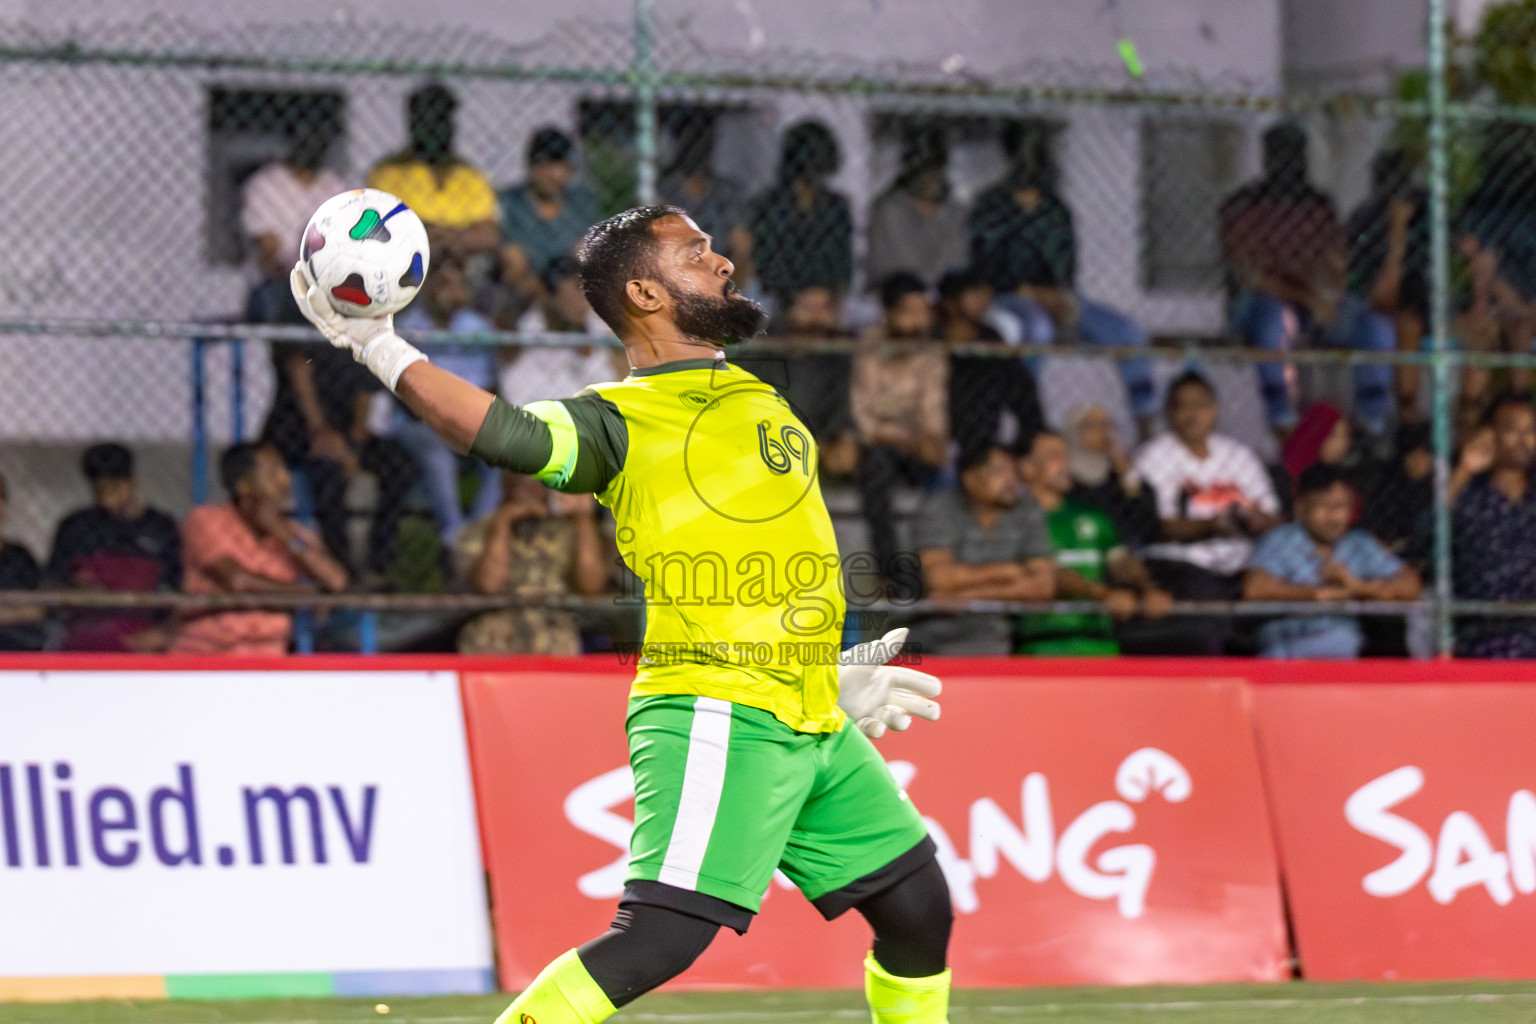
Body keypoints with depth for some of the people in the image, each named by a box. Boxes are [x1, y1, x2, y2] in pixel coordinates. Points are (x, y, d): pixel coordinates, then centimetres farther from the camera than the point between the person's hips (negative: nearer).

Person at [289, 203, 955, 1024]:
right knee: (661, 937, -20)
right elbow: (508, 436, -25)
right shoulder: (619, 421, -5)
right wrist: (379, 349, -29)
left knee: (918, 908, 13)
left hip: (815, 727, 8)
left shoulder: (758, 401, 20)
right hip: (717, 717, -8)